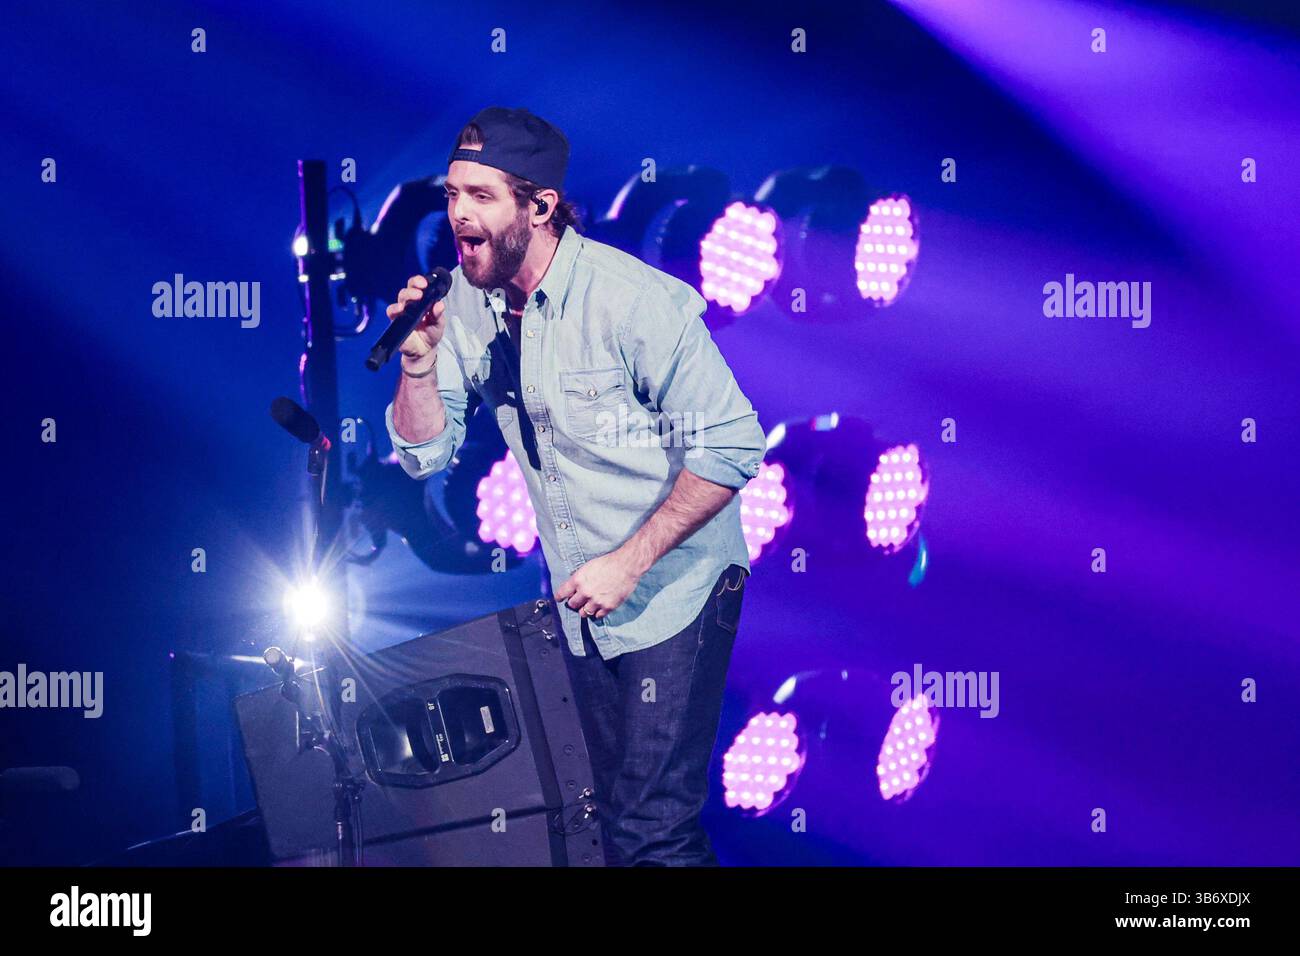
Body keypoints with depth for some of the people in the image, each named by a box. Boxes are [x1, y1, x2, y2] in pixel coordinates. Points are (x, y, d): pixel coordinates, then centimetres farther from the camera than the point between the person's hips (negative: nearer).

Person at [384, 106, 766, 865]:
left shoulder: (635, 301, -22)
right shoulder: (468, 303, -3)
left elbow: (731, 446, -21)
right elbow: (425, 452, 0)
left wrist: (630, 562, -21)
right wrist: (419, 362, -19)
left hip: (674, 587, -7)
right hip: (584, 601, 7)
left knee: (652, 832, -10)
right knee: (616, 809, 17)